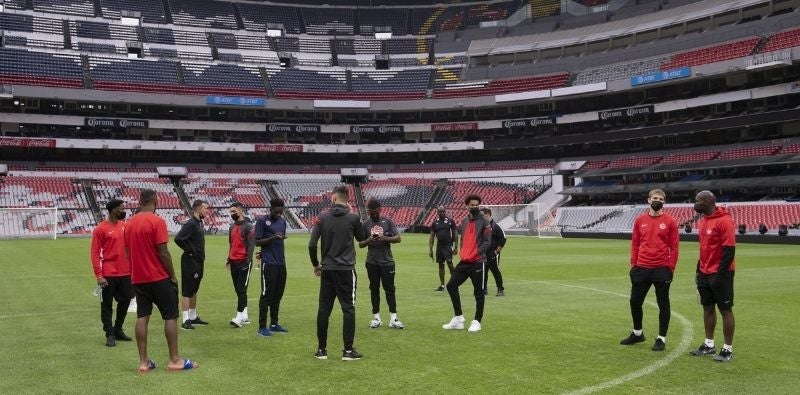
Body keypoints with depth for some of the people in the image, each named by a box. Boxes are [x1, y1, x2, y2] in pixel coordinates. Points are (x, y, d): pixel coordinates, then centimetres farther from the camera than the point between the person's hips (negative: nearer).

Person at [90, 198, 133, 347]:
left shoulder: (124, 226, 9)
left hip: (126, 273, 6)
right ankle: (110, 334, 13)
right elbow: (95, 254, -10)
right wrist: (99, 276, -15)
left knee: (125, 301, 13)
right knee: (107, 305, 4)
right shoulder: (100, 229, -9)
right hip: (109, 274, -6)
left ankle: (118, 330, 28)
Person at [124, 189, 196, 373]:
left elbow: (128, 252, 12)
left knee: (142, 317, 7)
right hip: (159, 278, -6)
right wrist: (173, 276, -7)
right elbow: (163, 252, -16)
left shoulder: (130, 223, 8)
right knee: (170, 316, 2)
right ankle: (174, 360, 5)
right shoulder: (157, 221, -14)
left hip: (138, 278, 6)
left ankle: (144, 362, 9)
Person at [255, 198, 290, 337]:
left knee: (278, 295, 10)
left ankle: (274, 324, 20)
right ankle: (262, 327, 1)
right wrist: (272, 238, -20)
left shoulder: (282, 221, 15)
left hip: (281, 263, 7)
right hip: (269, 263, -6)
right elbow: (257, 242, -8)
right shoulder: (262, 221, -5)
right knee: (266, 295, -4)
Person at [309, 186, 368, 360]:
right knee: (348, 308, 2)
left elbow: (312, 244, -4)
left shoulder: (322, 217, 1)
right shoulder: (353, 217, -4)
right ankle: (348, 350, 2)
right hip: (346, 269, -2)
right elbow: (362, 238, 13)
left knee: (324, 309, 8)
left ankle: (321, 349, 14)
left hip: (327, 269, 2)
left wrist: (316, 264, 11)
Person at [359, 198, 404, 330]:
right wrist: (369, 240, -16)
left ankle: (393, 319, -1)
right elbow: (360, 244, 6)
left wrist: (386, 238, -19)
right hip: (372, 263, 1)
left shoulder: (388, 222, 3)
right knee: (374, 289, 7)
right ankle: (376, 318, 14)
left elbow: (398, 238, -1)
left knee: (390, 289, -1)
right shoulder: (365, 224, 5)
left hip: (387, 261, -1)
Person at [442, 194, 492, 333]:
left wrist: (477, 253, -18)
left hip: (478, 262, -6)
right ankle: (458, 319, 13)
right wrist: (462, 252, 9)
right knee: (451, 286, 3)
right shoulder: (464, 221, 14)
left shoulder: (484, 222, -4)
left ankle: (477, 322, 12)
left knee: (478, 293, 0)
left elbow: (487, 242, -9)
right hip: (464, 262, 7)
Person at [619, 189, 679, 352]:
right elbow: (635, 244, 10)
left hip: (662, 270, -3)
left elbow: (674, 247, -2)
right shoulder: (640, 220, 7)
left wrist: (671, 268, -7)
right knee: (635, 301, 10)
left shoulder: (670, 221, -2)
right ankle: (637, 333, 29)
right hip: (641, 269, 4)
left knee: (663, 304, 5)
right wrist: (633, 264, 5)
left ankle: (661, 339, 15)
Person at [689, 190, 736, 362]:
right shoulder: (703, 221, 10)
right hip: (705, 274, 8)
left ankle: (728, 349, 9)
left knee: (725, 310, 1)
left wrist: (720, 274, -20)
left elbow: (729, 250, -19)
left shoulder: (724, 221, -17)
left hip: (720, 274, -8)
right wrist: (699, 270, 15)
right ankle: (709, 345, 22)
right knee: (708, 308, 13)